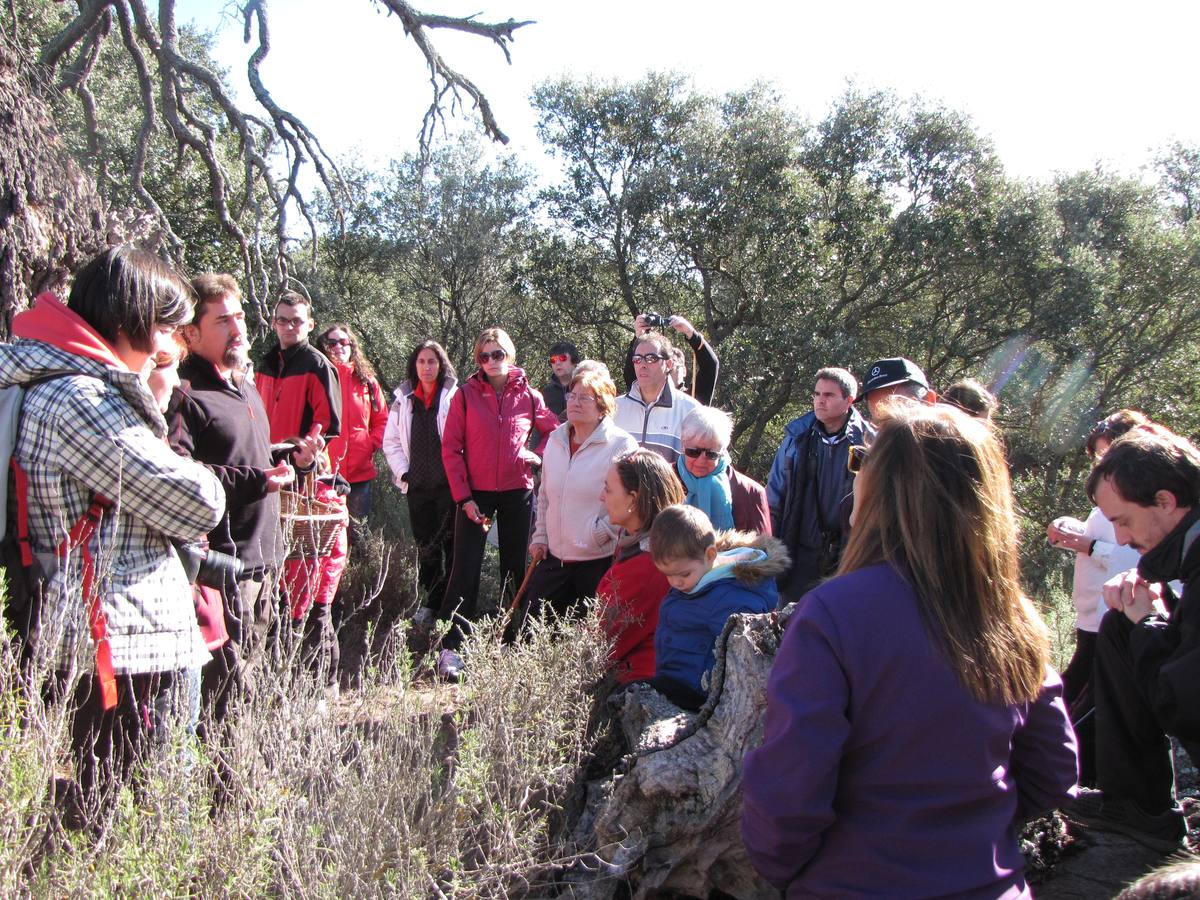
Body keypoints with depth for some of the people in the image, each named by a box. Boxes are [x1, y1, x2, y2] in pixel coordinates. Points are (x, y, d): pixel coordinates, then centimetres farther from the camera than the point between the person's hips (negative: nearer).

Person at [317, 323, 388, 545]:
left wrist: (371, 444, 2)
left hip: (360, 471, 3)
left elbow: (382, 420, 17)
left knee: (356, 536, 9)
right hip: (324, 472, -3)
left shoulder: (366, 381, 12)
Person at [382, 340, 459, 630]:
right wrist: (403, 472, 5)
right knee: (425, 545, 9)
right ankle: (429, 604, 18)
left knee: (451, 544, -2)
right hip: (418, 486, 4)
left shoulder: (455, 396, -3)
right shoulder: (404, 400, 11)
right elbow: (391, 441, 15)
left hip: (449, 484, -4)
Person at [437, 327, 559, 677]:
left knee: (516, 568, 10)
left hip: (517, 492, 2)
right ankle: (450, 646, -2)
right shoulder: (466, 395, -3)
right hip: (476, 494, -2)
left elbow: (554, 430, 17)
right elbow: (451, 448, -4)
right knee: (466, 568, -6)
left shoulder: (528, 396, 3)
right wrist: (463, 497, -9)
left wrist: (537, 456, -2)